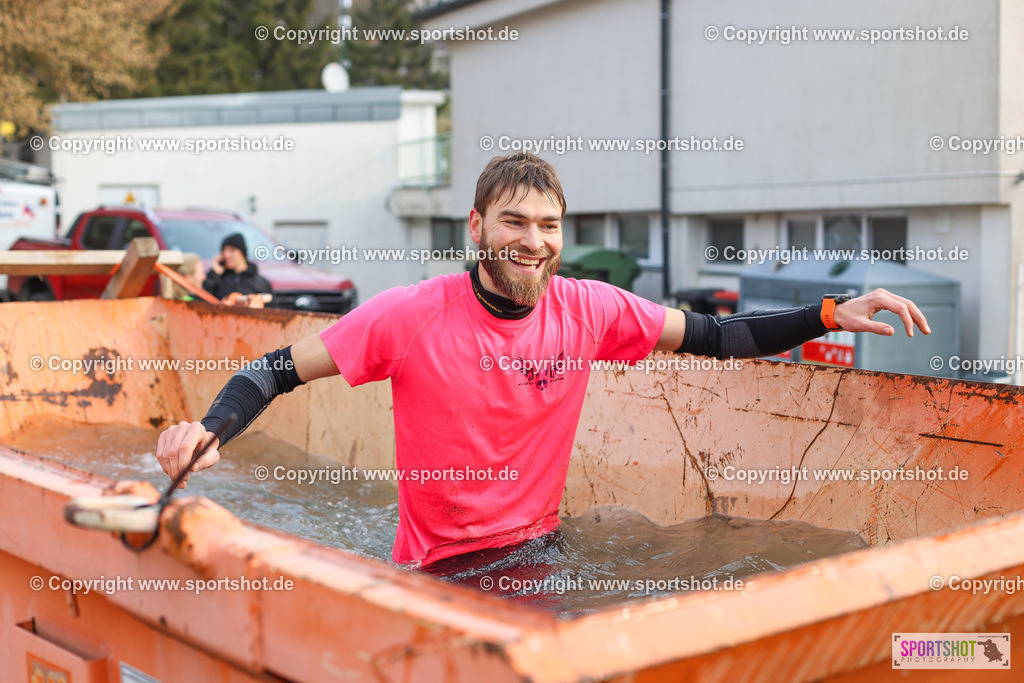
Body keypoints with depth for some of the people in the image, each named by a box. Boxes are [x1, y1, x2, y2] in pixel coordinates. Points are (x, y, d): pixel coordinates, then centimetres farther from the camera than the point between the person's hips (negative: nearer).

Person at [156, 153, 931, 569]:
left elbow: (713, 337, 1)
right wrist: (211, 430, -32)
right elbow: (280, 370, -14)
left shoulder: (591, 310, -8)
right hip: (437, 571, -3)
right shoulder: (411, 317, -18)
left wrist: (832, 314, -6)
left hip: (540, 552, 3)